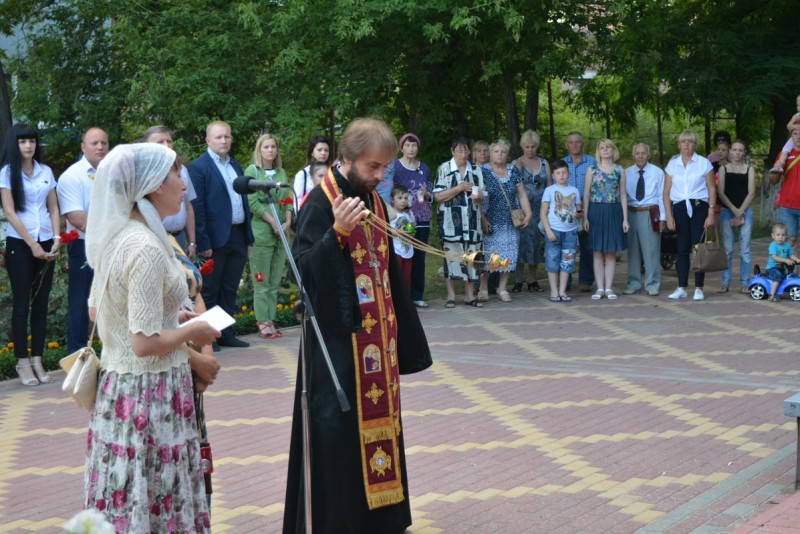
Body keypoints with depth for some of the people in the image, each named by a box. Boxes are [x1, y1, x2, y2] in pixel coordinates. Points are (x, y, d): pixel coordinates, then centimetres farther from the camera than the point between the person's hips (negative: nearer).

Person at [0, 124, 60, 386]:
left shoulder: (46, 172, 9)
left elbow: (54, 209, 9)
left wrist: (56, 240, -5)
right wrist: (32, 244, -13)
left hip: (46, 244, 4)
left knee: (41, 303, 4)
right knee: (21, 303, -3)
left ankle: (37, 360, 9)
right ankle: (23, 362, 2)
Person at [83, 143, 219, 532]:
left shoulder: (116, 236, 5)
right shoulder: (147, 248, -22)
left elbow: (96, 309, 19)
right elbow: (145, 342, -24)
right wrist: (191, 332, -7)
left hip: (116, 383, 9)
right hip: (151, 390, -9)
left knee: (125, 501, 17)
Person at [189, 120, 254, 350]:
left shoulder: (236, 166, 15)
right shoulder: (198, 167, -7)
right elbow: (197, 208, -13)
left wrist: (248, 237, 12)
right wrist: (203, 243, -18)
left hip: (238, 236, 7)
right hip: (215, 238, -7)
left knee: (229, 290, 13)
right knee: (210, 291, 3)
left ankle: (226, 334, 21)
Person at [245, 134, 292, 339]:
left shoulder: (281, 172, 16)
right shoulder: (252, 170, 0)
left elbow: (288, 199, 13)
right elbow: (253, 202, -8)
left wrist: (288, 221, -4)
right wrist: (273, 222, -13)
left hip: (280, 232, 5)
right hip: (261, 231, -5)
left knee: (275, 280, 6)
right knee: (262, 280, -3)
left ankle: (270, 320, 9)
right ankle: (263, 322, 0)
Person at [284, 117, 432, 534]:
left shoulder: (373, 200, 10)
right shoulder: (320, 203, -13)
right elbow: (303, 269, -20)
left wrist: (398, 328, 17)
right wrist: (338, 232, -32)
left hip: (377, 336, 8)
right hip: (339, 339, -7)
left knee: (378, 424, 13)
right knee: (339, 433, -3)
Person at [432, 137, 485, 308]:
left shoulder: (476, 170, 12)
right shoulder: (444, 169, 0)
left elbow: (482, 195, 15)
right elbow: (437, 196, -7)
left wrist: (478, 196, -9)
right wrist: (460, 188, -13)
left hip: (471, 220, 3)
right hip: (450, 220, -3)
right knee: (451, 255, -2)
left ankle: (470, 295, 10)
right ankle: (451, 296, 4)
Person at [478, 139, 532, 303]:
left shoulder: (513, 171, 10)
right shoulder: (483, 172, -2)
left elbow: (522, 194, 12)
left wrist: (528, 214, 2)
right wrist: (483, 220, -12)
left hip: (511, 223, 4)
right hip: (491, 223, -4)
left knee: (508, 255, 4)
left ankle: (502, 288, 14)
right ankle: (483, 289, 7)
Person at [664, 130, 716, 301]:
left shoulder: (704, 163, 3)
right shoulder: (672, 164, 9)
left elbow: (712, 189, 2)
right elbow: (666, 192, 9)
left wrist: (711, 214, -5)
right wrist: (669, 216, 1)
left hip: (699, 208, -2)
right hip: (679, 208, 2)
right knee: (682, 249, 4)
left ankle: (699, 288, 3)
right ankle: (681, 288, 9)